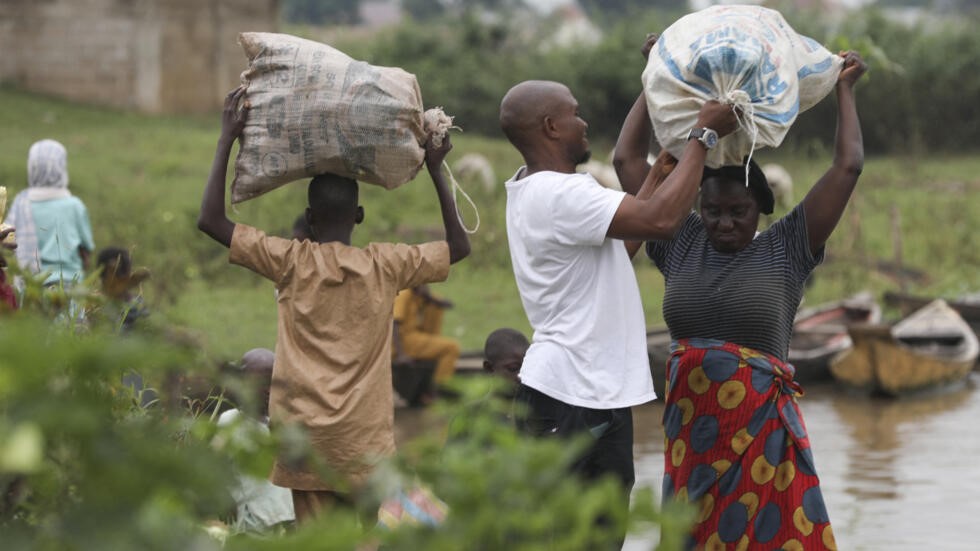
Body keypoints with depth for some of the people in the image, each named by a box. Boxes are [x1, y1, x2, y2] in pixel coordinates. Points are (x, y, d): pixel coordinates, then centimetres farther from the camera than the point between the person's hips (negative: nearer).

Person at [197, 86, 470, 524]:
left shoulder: (292, 263, -2)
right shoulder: (385, 266, 0)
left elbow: (210, 219, -3)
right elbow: (458, 246, 14)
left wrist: (227, 139, 3)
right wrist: (435, 169, 17)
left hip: (304, 435, 0)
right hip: (365, 440, 0)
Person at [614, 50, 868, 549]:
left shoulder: (784, 250, 0)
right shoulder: (681, 244, 7)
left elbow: (848, 167, -3)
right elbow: (626, 159, 10)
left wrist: (844, 89, 6)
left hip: (760, 426, -3)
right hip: (690, 423, 3)